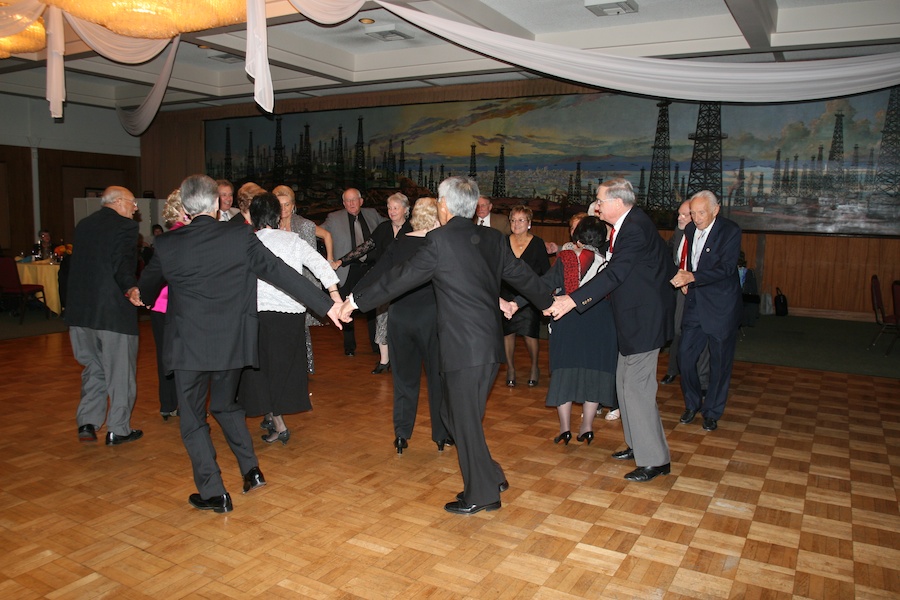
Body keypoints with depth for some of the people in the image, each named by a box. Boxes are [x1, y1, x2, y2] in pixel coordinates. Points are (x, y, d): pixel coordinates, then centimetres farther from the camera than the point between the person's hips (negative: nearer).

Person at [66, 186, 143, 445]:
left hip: (80, 311, 7)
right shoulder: (125, 225, -9)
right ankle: (118, 429, 14)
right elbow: (122, 263, -21)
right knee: (120, 371, 6)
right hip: (113, 310, -7)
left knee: (93, 368, 20)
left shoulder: (83, 224, 14)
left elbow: (75, 264, 16)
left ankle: (87, 423, 19)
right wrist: (131, 288, -11)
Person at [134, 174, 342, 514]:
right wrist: (326, 305, -5)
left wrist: (140, 296, 39)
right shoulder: (241, 238, -8)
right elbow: (282, 274, -9)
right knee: (225, 404, 24)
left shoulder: (167, 245, -7)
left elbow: (150, 283, 14)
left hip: (189, 345, -2)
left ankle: (214, 493, 13)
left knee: (192, 418, 11)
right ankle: (251, 470, 20)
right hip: (232, 343, 3)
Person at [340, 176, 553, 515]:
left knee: (465, 421, 6)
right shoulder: (492, 239, 9)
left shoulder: (440, 240, -10)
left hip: (463, 348, -7)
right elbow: (521, 274, 18)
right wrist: (549, 303, 36)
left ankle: (481, 495, 16)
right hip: (491, 346, 7)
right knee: (458, 416, 20)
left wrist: (356, 301, 6)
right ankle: (489, 479, 26)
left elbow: (402, 277, -6)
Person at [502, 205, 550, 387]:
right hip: (506, 295, 2)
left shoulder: (537, 244, -2)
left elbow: (547, 271, 1)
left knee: (530, 334, -4)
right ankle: (510, 368, 22)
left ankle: (534, 367, 21)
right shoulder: (503, 242, 2)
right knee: (507, 332, 4)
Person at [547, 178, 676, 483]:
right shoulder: (627, 224, 9)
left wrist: (572, 300, -36)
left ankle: (655, 460, 6)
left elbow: (614, 273, -31)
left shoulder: (636, 229, -22)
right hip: (633, 317, 11)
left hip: (644, 319, -11)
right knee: (625, 383, 18)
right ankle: (638, 445, 32)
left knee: (637, 387, -6)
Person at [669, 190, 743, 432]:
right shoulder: (690, 229, 6)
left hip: (721, 306, -5)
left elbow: (726, 268, -24)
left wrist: (692, 277, -33)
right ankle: (692, 403, 26)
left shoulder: (730, 231, -13)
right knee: (685, 355, 4)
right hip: (695, 303, 6)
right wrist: (684, 278, 5)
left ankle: (712, 412, 23)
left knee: (720, 362, 6)